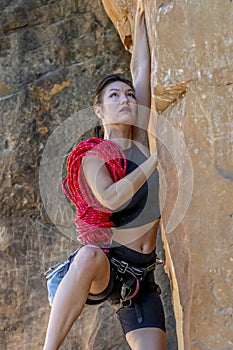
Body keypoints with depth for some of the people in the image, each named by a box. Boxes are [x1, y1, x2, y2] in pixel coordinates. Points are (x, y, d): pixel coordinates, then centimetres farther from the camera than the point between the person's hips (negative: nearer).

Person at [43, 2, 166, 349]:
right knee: (91, 255, -42)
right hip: (106, 264, -5)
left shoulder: (140, 140, 10)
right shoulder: (93, 156, -4)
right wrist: (156, 158, -17)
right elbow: (111, 198, -25)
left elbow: (140, 70, 10)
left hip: (140, 278, 6)